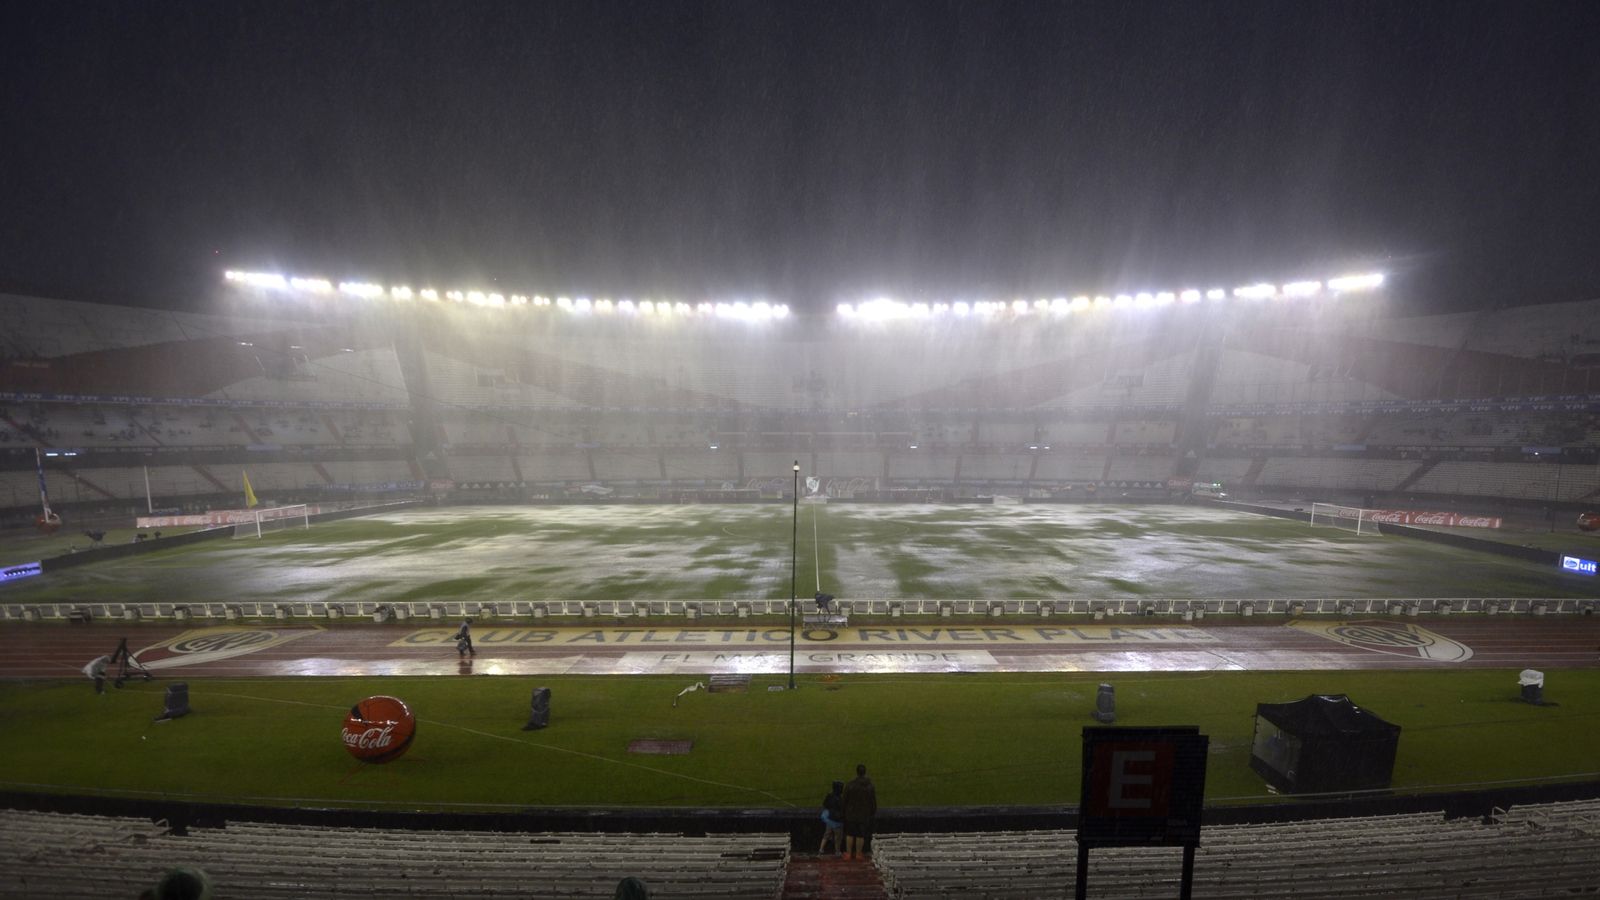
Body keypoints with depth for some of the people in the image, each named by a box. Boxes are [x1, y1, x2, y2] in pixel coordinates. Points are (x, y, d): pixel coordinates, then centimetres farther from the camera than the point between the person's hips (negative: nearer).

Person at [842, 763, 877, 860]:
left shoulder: (849, 785, -12)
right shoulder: (870, 787, -8)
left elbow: (845, 800, -5)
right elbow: (873, 802, -1)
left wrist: (845, 812, 8)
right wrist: (873, 812, 14)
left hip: (851, 814, 0)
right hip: (864, 816, 0)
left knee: (850, 834, 12)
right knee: (861, 835, 10)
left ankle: (848, 853, 18)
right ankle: (858, 854, 18)